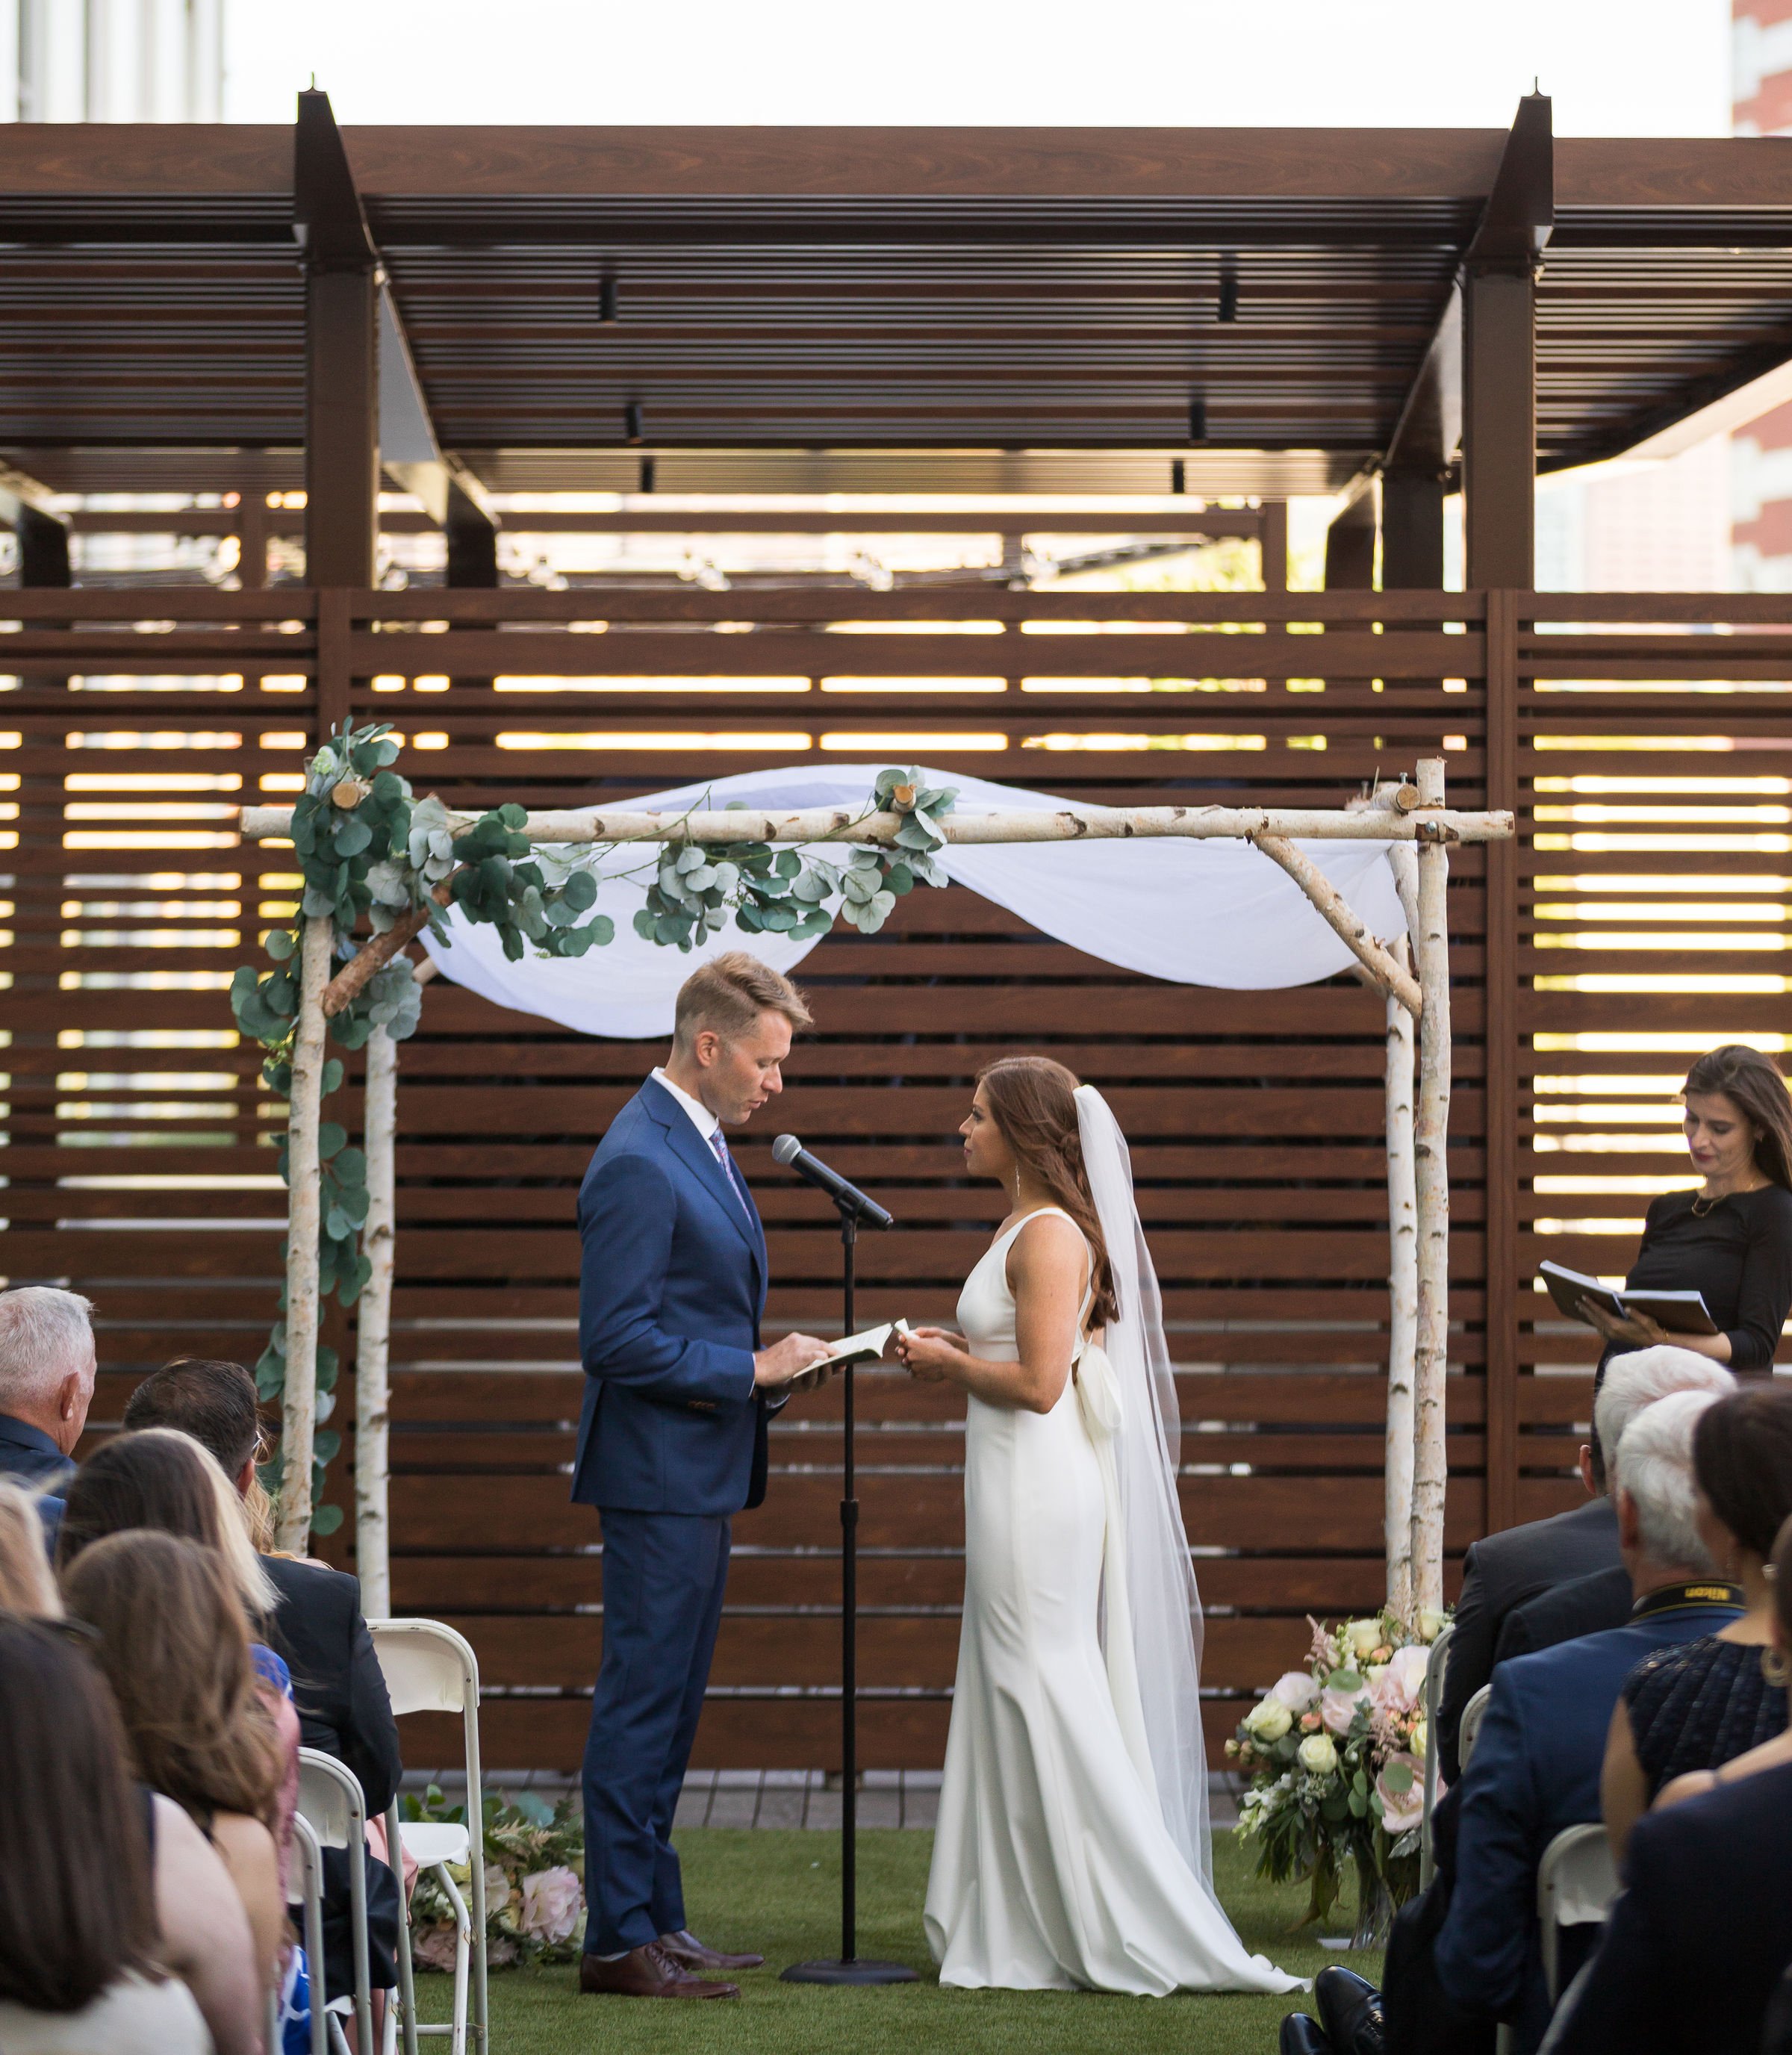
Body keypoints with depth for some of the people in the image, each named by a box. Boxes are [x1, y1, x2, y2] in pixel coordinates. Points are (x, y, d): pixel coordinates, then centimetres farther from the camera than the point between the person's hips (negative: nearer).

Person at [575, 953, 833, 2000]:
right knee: (642, 1706, -6)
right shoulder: (639, 1164, -18)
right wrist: (750, 1370, -18)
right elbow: (616, 1339, -22)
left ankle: (657, 1921, 21)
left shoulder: (701, 1145, 15)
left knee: (668, 1709, 14)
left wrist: (770, 1366, 10)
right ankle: (620, 1940, -1)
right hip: (660, 1476, -10)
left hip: (700, 1479, 10)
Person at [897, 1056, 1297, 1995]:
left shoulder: (1050, 1236, -15)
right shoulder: (1024, 1227, 15)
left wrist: (952, 1365, -8)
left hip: (1040, 1493, -10)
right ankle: (1028, 1931, 16)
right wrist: (955, 1355, 12)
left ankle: (1120, 1928, 1)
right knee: (1013, 1699, 11)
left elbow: (1039, 1383, -22)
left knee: (1048, 1703, -5)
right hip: (1016, 1486, 10)